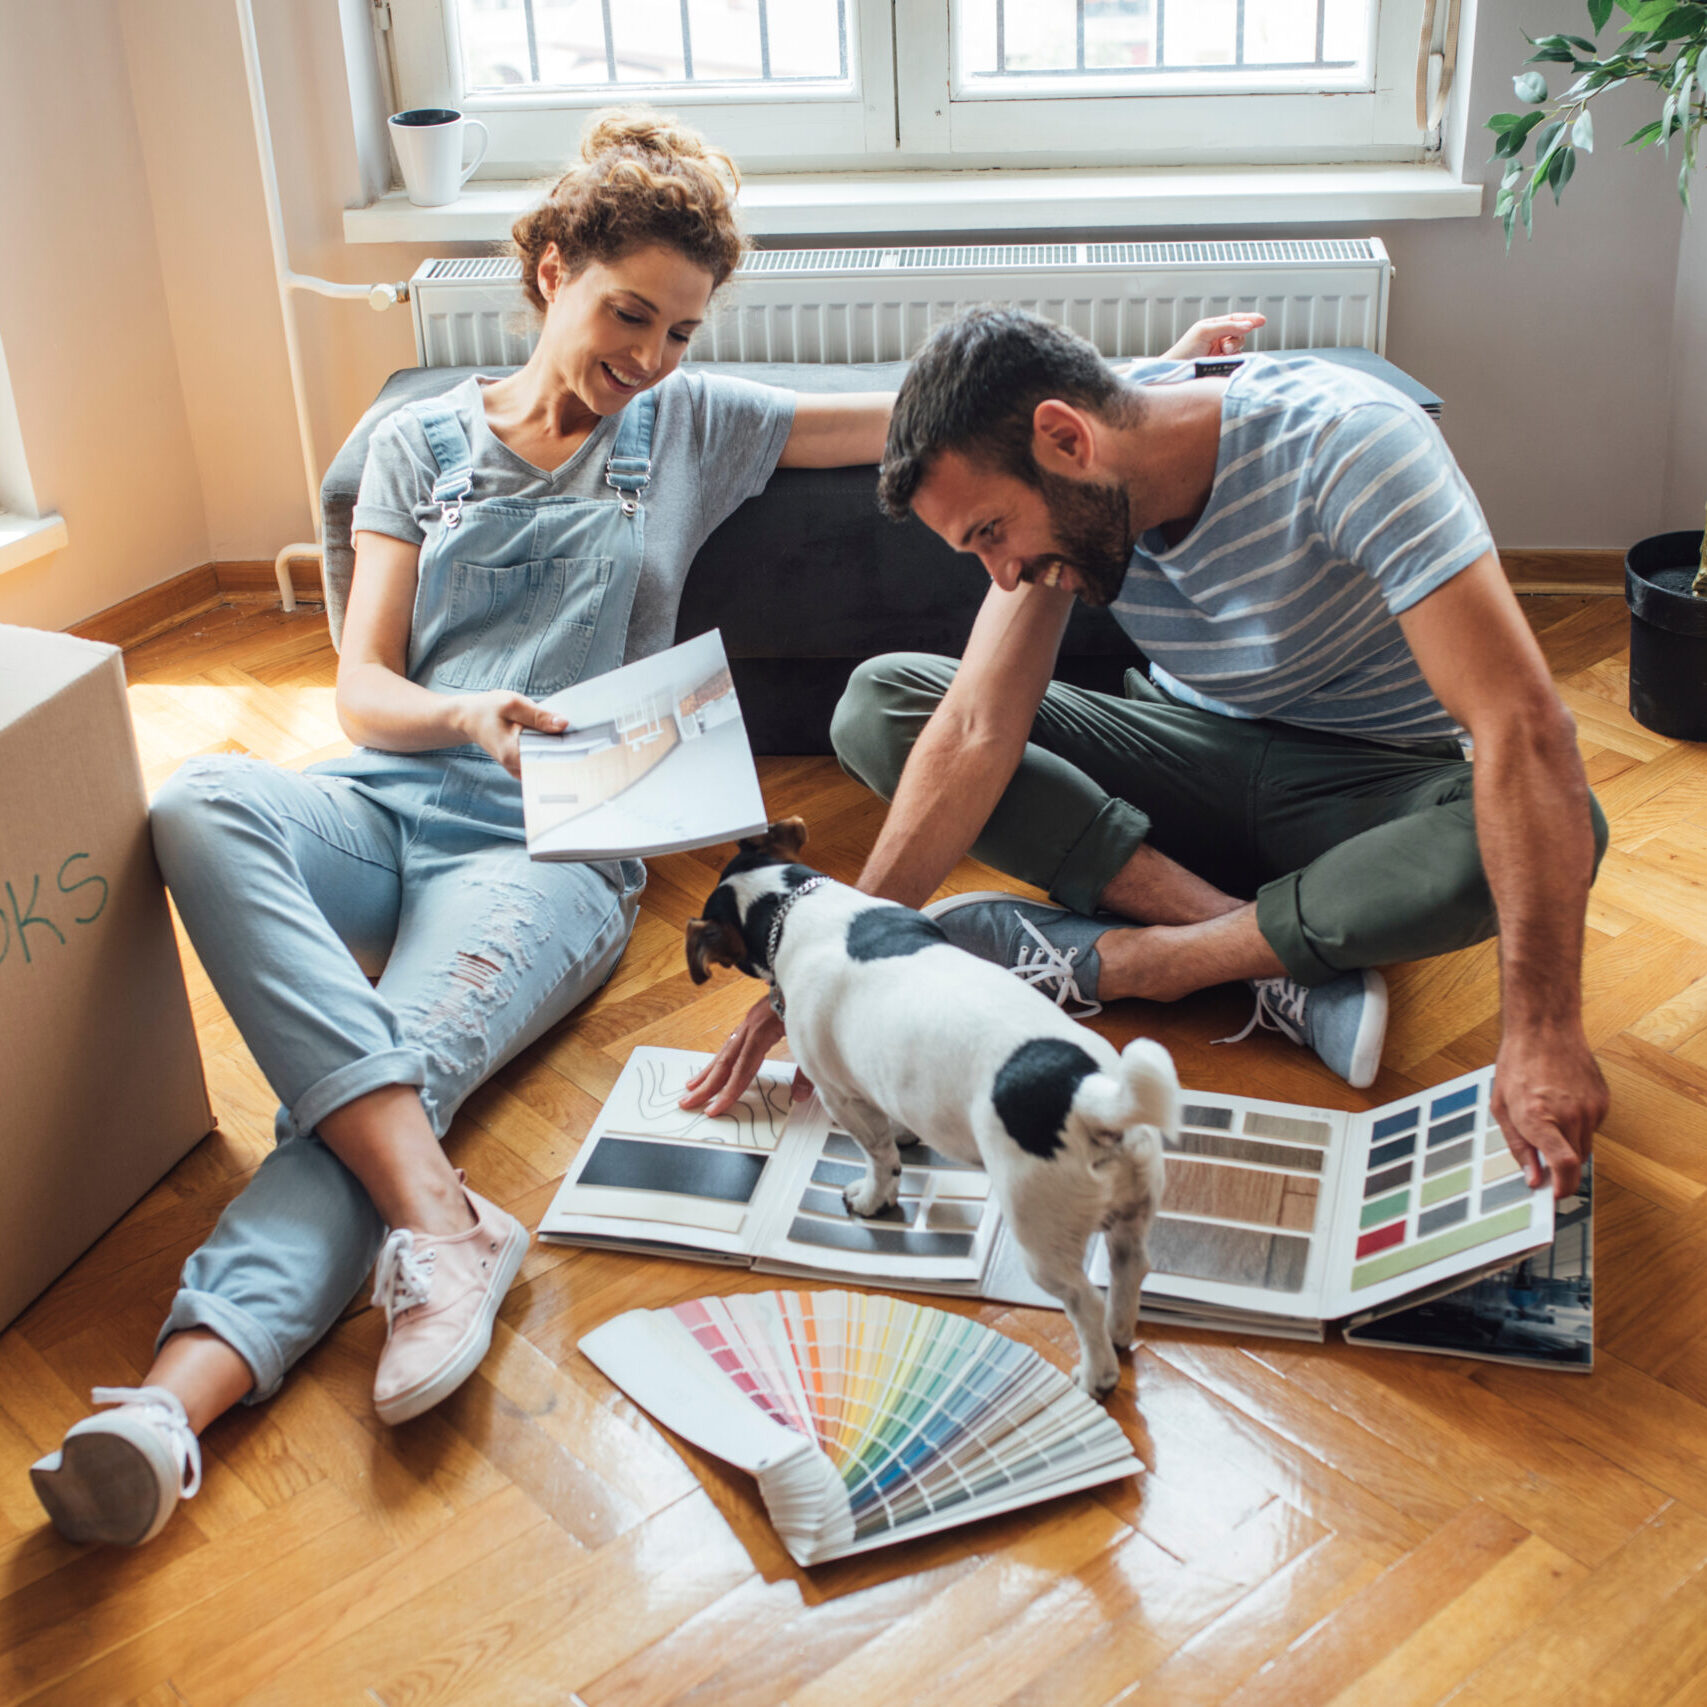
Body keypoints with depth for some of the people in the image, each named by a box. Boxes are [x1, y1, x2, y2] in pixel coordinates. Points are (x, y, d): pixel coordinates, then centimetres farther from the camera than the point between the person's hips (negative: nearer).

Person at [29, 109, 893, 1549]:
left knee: (408, 1064, -31)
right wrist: (463, 716, -14)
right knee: (201, 803, -34)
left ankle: (179, 1392, -48)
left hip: (552, 840, -1)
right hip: (385, 798, 2)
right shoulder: (420, 445, 18)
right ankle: (440, 1219, -46)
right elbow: (361, 688, 9)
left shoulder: (690, 425, 18)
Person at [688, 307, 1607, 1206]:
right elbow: (979, 732, -18)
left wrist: (1541, 1033, -43)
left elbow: (1521, 726, -36)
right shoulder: (1063, 494, -14)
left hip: (1371, 782, -3)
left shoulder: (1345, 443, -31)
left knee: (1560, 830, -37)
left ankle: (1102, 959, -25)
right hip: (1198, 743, 4)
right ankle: (1280, 958, -21)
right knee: (877, 703, -15)